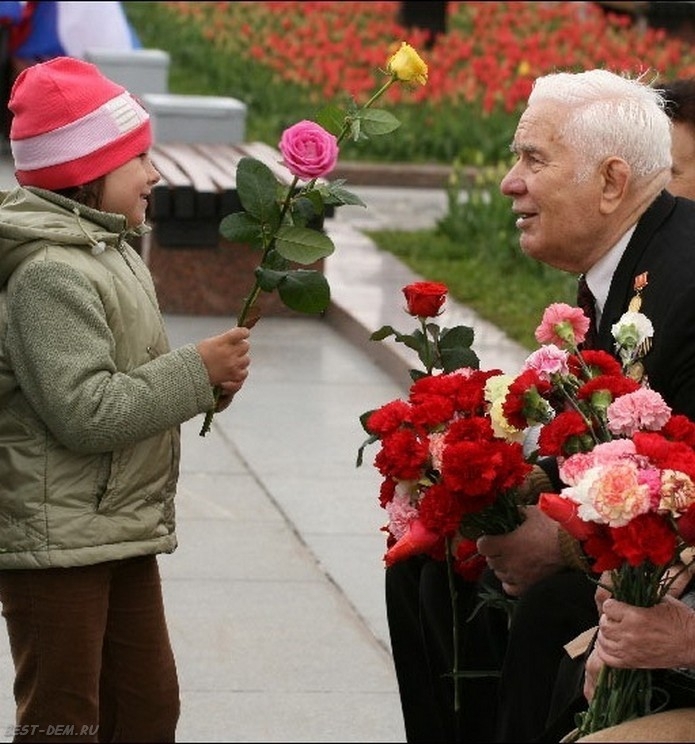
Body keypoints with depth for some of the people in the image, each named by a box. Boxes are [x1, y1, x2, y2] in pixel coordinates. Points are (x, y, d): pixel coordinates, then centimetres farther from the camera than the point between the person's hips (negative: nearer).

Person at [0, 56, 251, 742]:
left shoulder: (108, 250, 12)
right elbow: (85, 412, -26)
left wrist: (199, 382, 1)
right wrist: (196, 372, -18)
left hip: (119, 531, 10)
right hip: (57, 543, -10)